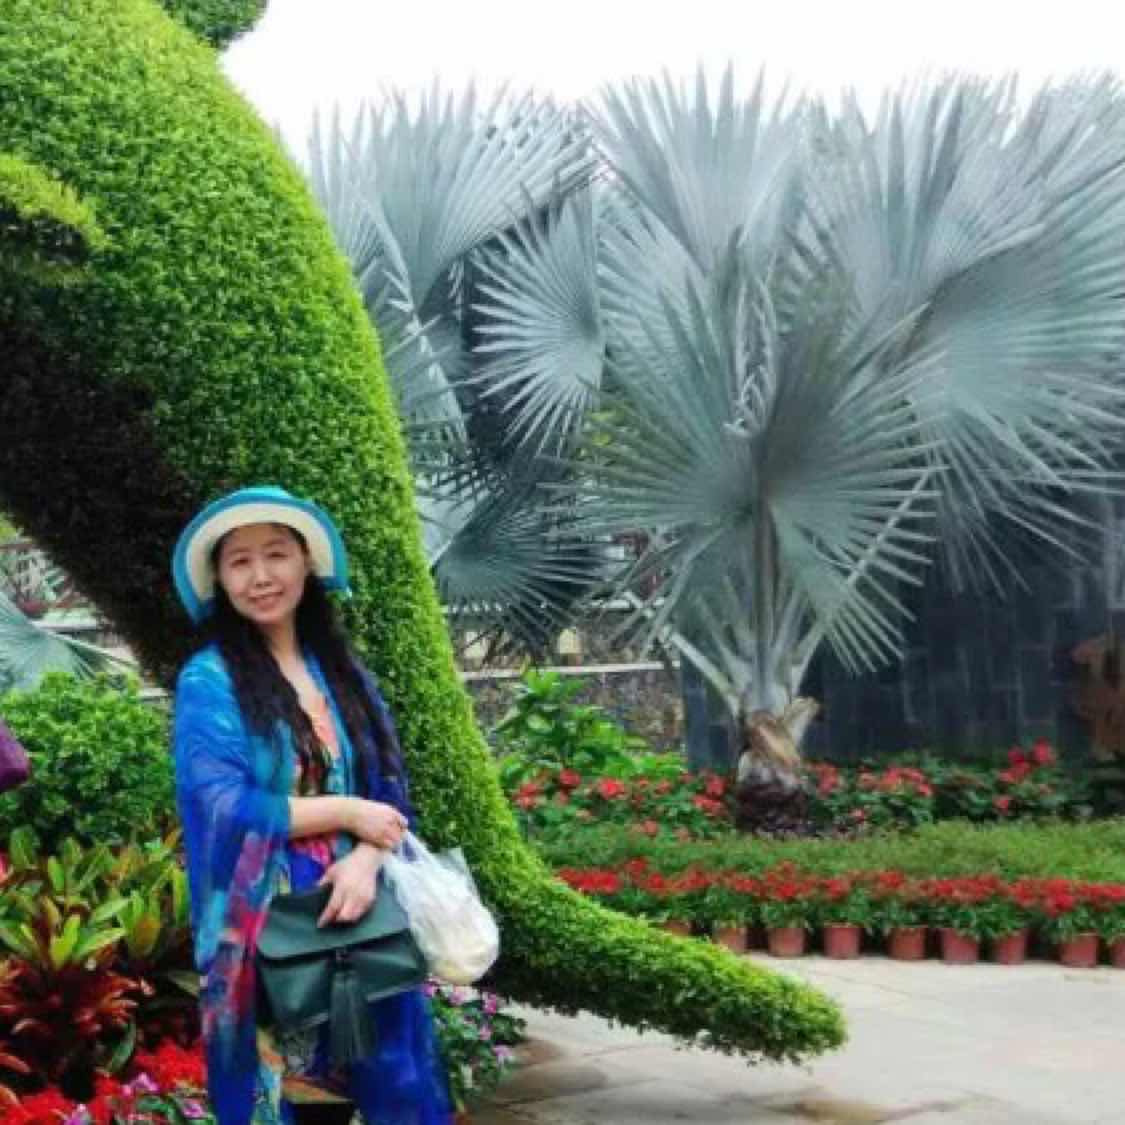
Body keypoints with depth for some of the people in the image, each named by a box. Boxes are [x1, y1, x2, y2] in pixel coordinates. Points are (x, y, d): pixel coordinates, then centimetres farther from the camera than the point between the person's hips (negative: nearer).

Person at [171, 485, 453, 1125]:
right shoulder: (208, 680, -3)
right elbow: (219, 807, -13)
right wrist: (346, 813, -9)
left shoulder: (344, 672, 11)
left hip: (361, 914, 4)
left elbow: (391, 792, 7)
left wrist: (366, 859, -14)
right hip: (266, 930, -4)